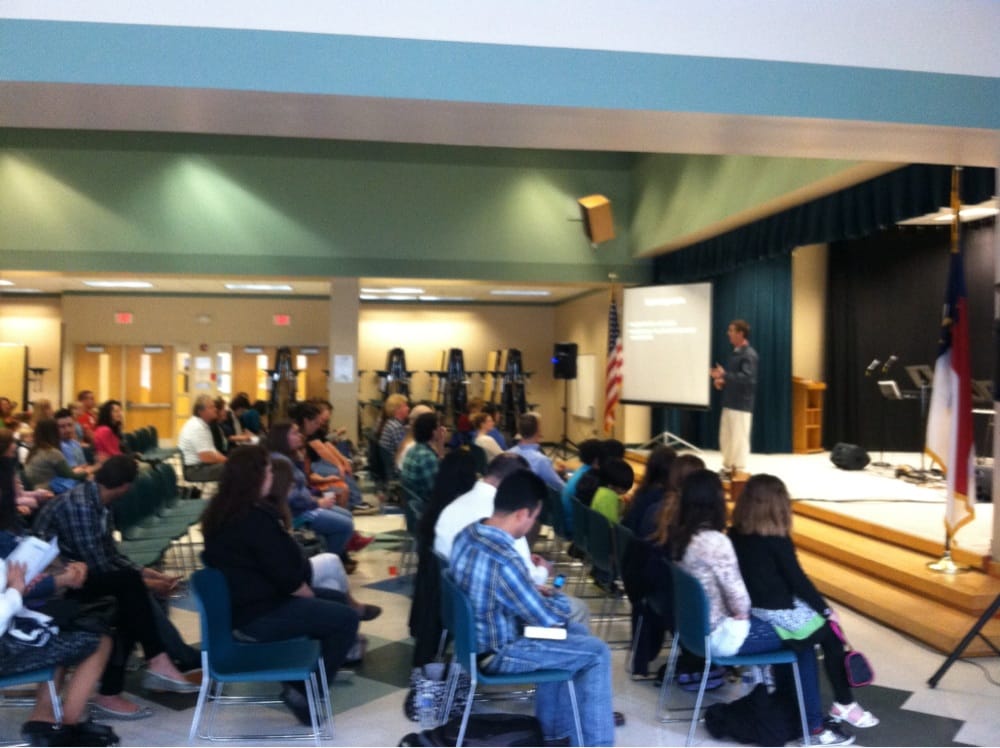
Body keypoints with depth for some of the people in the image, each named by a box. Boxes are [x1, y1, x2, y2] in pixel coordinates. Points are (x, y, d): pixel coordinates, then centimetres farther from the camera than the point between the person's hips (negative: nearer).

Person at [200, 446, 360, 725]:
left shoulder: (219, 511, 6)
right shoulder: (255, 517, -24)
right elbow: (285, 575, -22)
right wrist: (311, 595, -3)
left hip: (238, 604, 10)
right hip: (257, 615, -10)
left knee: (336, 599, 17)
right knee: (346, 618, -8)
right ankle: (306, 691, -1)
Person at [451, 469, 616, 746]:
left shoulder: (468, 534, -4)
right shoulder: (503, 560, -33)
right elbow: (549, 617, -21)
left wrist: (537, 594, 5)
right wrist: (558, 598, 0)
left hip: (477, 636, 9)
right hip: (496, 652, -9)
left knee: (575, 633, 21)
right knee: (596, 653, 0)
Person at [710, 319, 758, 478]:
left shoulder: (749, 354, -14)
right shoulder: (735, 353, 15)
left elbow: (747, 378, -25)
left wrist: (724, 376, -28)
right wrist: (721, 380, 5)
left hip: (741, 405, -9)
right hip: (729, 403, 9)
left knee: (739, 439, -2)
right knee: (725, 438, 14)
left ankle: (739, 472, 7)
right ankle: (727, 468, 25)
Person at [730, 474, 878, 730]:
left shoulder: (735, 533, 0)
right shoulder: (776, 539, -19)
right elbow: (797, 580, -13)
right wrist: (826, 609, 1)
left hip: (750, 612, 7)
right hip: (777, 615, -7)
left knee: (814, 625, 26)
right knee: (832, 634, 14)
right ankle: (844, 704, 23)